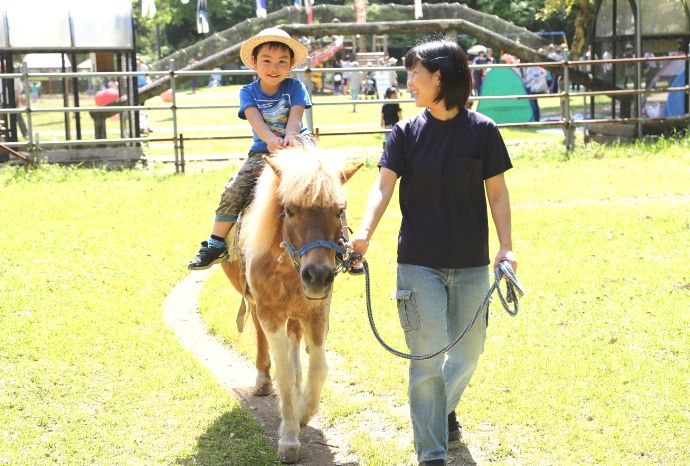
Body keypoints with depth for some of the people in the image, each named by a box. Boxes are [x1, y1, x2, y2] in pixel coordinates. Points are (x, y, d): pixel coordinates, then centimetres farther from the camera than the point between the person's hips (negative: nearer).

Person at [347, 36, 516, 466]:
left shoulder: (482, 130, -2)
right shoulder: (406, 133, 0)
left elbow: (497, 192, 1)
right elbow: (384, 186, -8)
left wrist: (506, 247, -6)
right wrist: (365, 233, -25)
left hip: (471, 264, 1)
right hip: (420, 264, -1)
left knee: (468, 352, 14)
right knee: (427, 358, -2)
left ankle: (444, 408, 45)